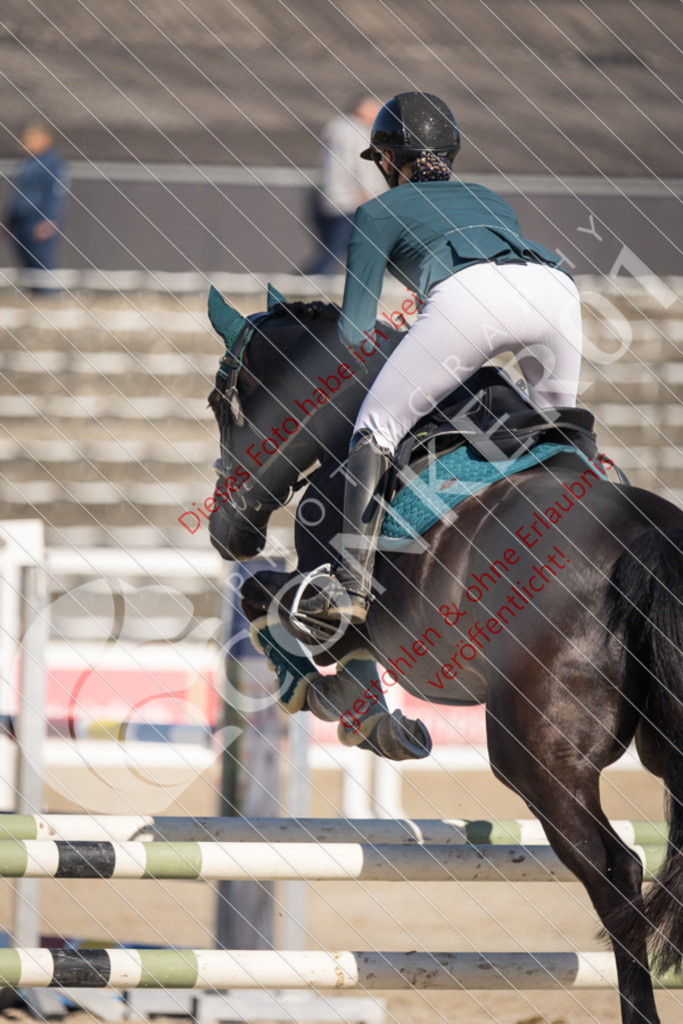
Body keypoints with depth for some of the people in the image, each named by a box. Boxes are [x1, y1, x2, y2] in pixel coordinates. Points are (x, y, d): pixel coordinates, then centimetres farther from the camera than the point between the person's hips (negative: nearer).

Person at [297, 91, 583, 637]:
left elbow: (355, 331, 22)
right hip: (556, 285, 4)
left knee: (376, 426, 6)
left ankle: (352, 587, -9)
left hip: (471, 294, -4)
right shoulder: (490, 202, 42)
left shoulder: (380, 212, 28)